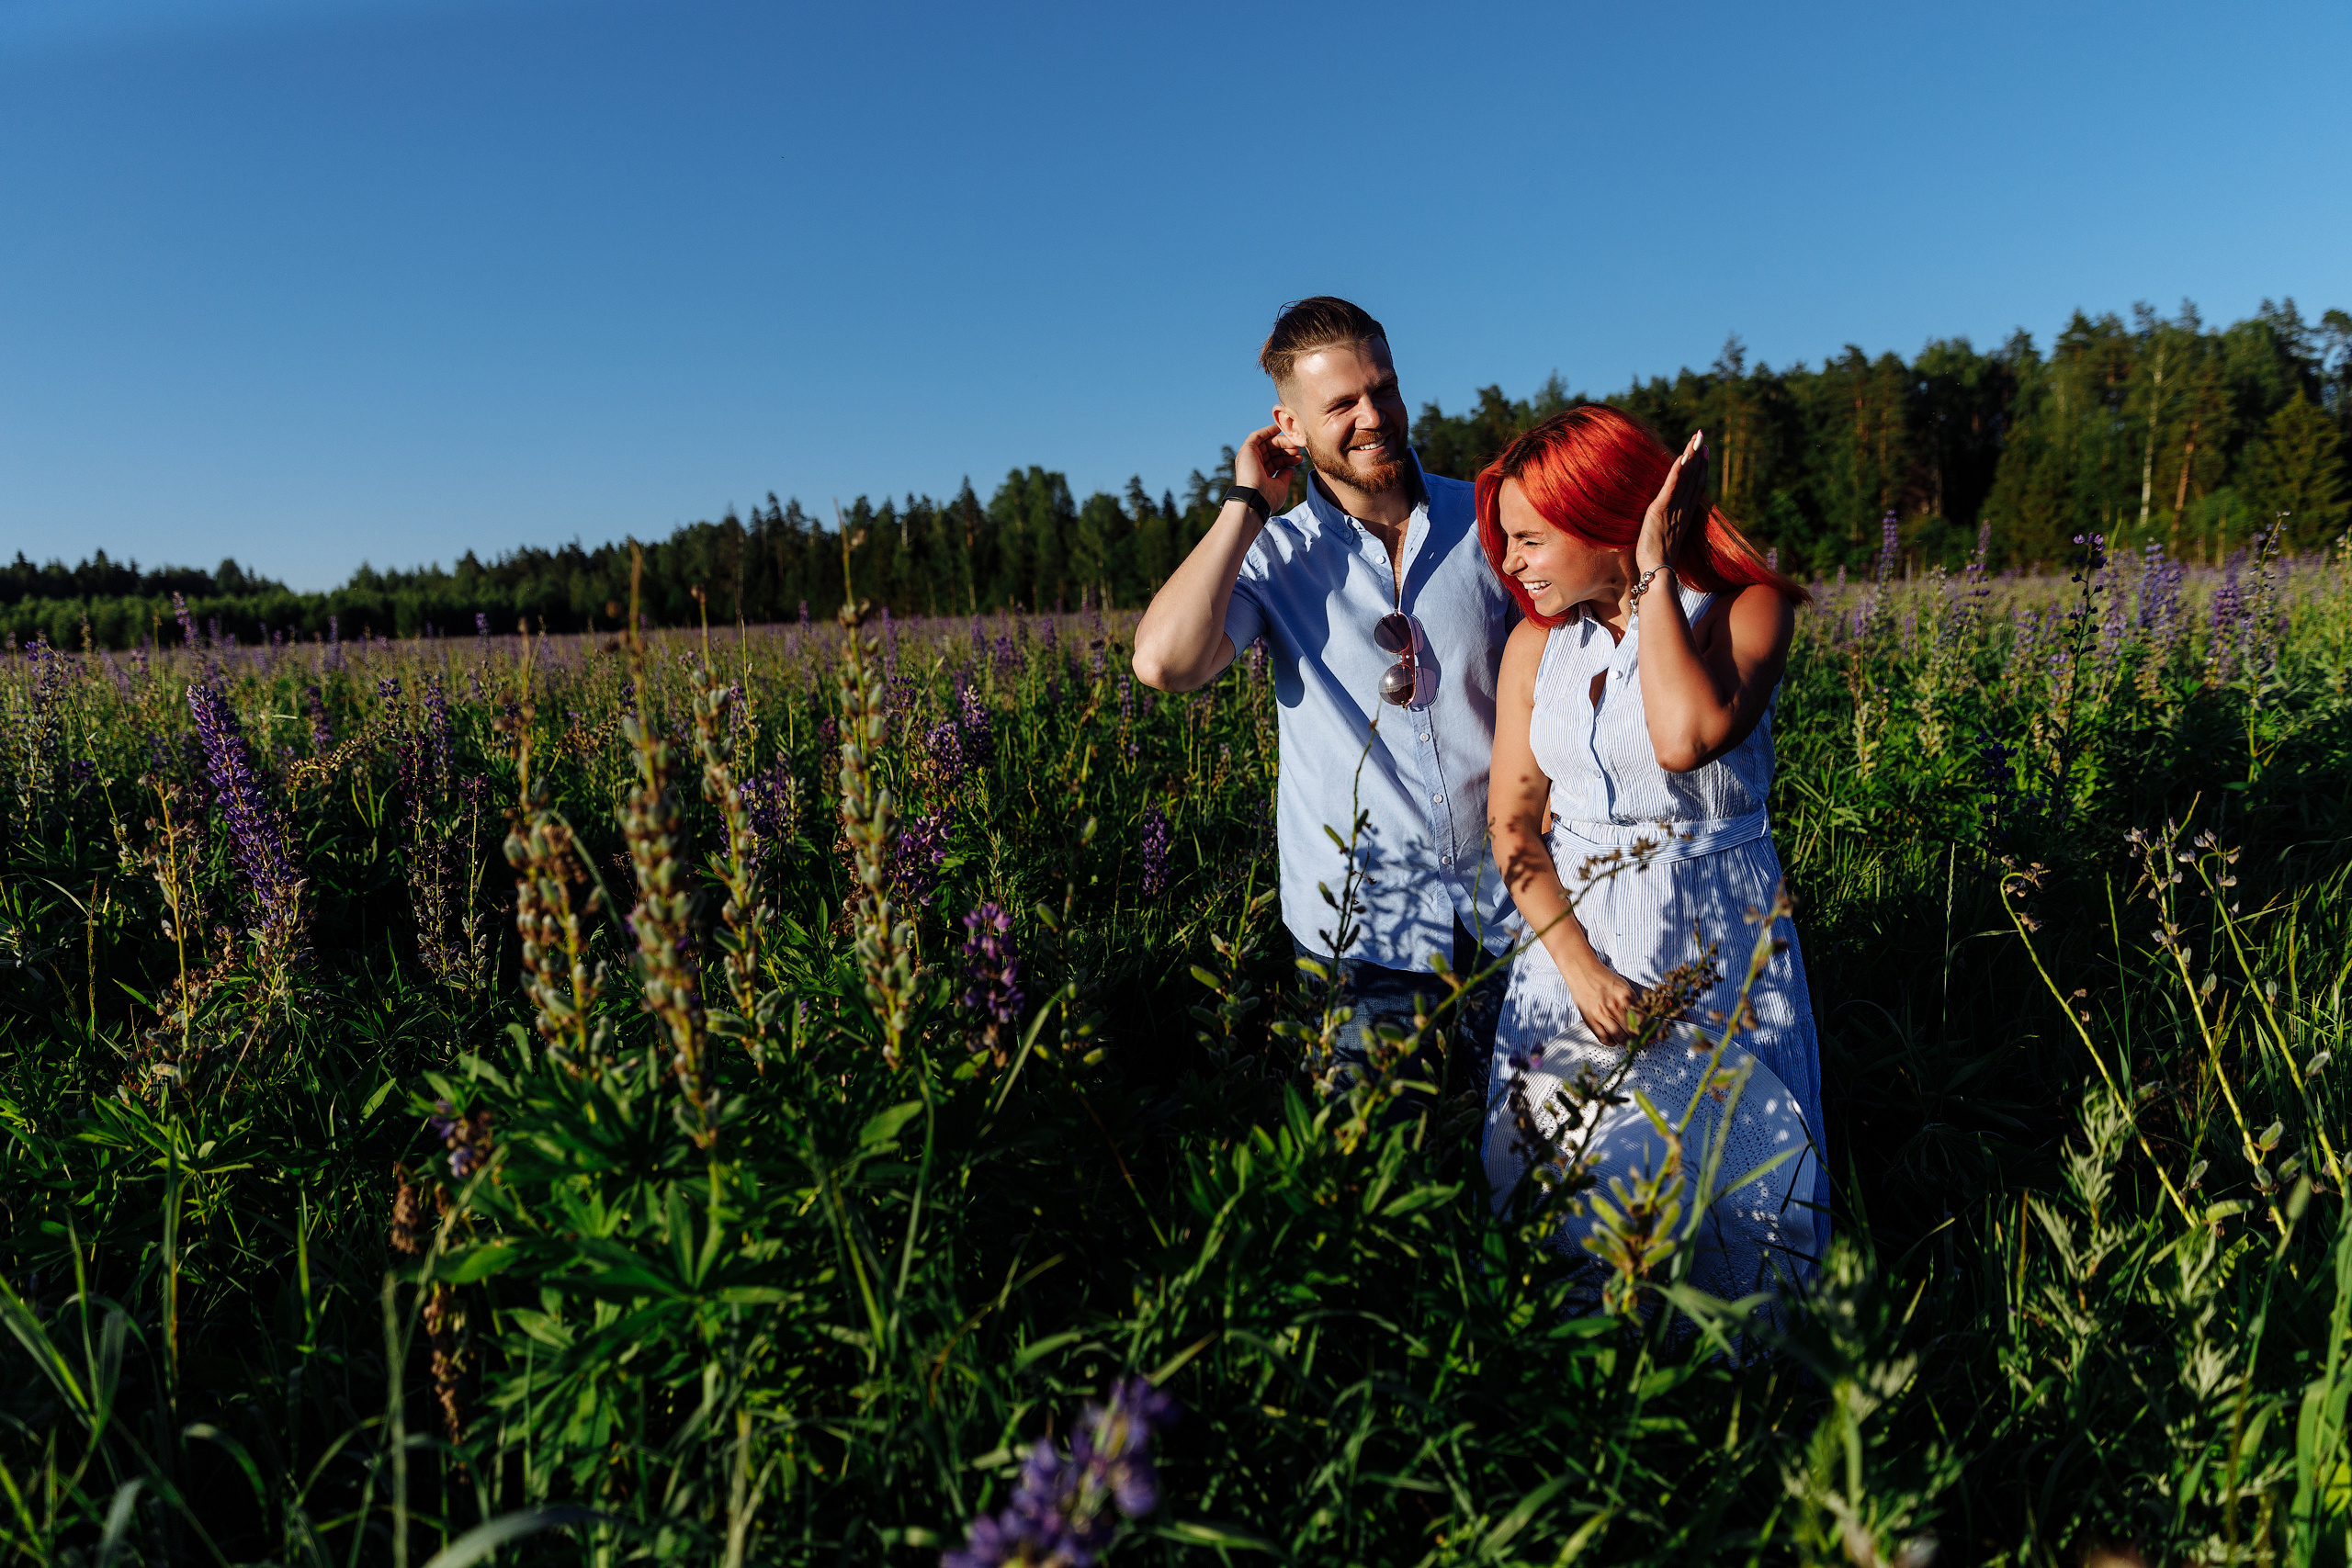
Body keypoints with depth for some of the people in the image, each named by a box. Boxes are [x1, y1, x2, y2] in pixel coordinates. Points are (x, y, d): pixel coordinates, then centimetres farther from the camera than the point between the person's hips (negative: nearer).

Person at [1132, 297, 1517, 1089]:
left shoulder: (1490, 522, 2)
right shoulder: (1275, 556, -4)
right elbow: (1164, 661, -23)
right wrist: (1247, 504, -14)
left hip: (1507, 918, 2)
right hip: (1363, 933, -2)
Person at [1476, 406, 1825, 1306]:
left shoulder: (1744, 609, -9)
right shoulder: (1537, 643, 3)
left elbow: (1685, 737, -30)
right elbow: (1512, 823, 1)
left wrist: (1656, 575, -19)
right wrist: (1580, 967, -11)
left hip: (1715, 952, -3)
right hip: (1570, 942, 3)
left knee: (1723, 1187, 5)